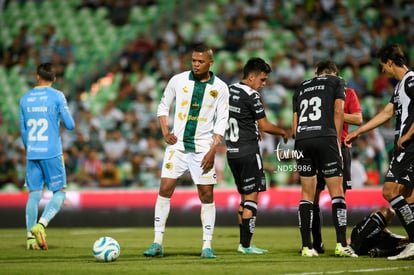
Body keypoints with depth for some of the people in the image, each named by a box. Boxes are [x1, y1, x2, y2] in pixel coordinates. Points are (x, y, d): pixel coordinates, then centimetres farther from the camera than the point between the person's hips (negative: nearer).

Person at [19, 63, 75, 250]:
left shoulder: (25, 99, 9)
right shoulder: (57, 96, -4)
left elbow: (23, 130, 15)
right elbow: (70, 125, -4)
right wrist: (65, 118, 19)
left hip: (31, 153, 4)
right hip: (52, 153, -4)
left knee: (34, 194, 7)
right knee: (59, 193, 3)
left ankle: (31, 237, 2)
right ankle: (41, 225, -17)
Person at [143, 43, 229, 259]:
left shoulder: (220, 88, -2)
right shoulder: (178, 80, 1)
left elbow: (221, 122, -1)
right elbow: (163, 106, 12)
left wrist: (212, 150, -9)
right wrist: (165, 132, -2)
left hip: (203, 148, -1)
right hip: (177, 144, 1)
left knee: (207, 195, 0)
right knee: (165, 190, -7)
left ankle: (207, 246, 8)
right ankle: (157, 243, -2)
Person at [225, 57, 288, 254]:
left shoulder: (229, 90, 9)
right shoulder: (252, 96, -14)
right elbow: (265, 126, -11)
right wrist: (283, 132, 7)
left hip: (232, 151, 8)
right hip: (248, 151, -8)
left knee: (244, 196, 14)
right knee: (251, 197, -4)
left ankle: (243, 243, 14)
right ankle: (245, 245, -6)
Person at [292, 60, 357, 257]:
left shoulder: (301, 88, 26)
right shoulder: (337, 82, 15)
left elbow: (294, 125, 20)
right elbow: (338, 112, 4)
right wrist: (337, 140, 8)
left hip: (301, 140, 4)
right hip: (325, 139, -4)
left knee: (307, 194, 9)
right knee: (336, 191, -1)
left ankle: (306, 246, 4)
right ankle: (341, 245, -8)